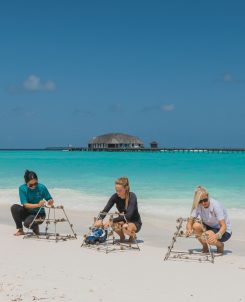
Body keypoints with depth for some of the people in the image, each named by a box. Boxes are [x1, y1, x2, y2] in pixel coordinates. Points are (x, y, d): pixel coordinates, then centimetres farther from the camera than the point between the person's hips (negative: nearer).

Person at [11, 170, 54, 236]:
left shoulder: (42, 187, -14)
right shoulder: (22, 188, -14)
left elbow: (51, 201, -6)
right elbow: (25, 204, -20)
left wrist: (50, 202, -30)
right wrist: (38, 205, -34)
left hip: (39, 214, -2)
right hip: (27, 212, 2)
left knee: (27, 223, -33)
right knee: (14, 207, -26)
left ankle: (35, 226, 6)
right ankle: (20, 230, -7)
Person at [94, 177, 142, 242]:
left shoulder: (132, 196, -26)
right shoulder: (115, 196, -13)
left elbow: (128, 215, -37)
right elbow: (105, 210, -19)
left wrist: (112, 221, -44)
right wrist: (100, 219, -40)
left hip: (135, 223, -4)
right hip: (123, 221, 4)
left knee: (125, 227, -36)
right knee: (114, 224, -30)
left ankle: (132, 235, -2)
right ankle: (122, 236, 1)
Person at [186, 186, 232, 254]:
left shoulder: (216, 205, -27)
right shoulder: (198, 206, -12)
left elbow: (224, 226, -30)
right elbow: (190, 222, -15)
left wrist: (217, 236, -51)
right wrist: (189, 229, -39)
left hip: (224, 231, -5)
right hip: (210, 228, 5)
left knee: (205, 237, -33)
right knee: (195, 225, -23)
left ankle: (220, 245, 0)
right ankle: (205, 247, 1)